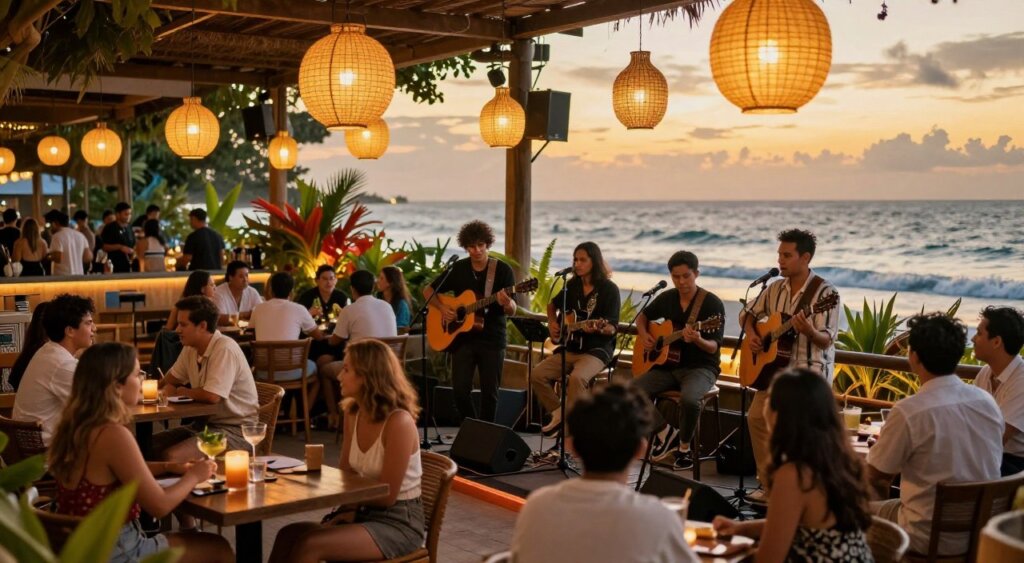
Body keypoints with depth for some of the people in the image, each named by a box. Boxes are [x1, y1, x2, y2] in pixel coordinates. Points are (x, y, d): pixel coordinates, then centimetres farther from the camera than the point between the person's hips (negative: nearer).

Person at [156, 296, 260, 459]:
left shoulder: (225, 349, -21)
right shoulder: (191, 348, 6)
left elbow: (212, 396, -28)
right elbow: (172, 378, 25)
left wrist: (180, 392, -10)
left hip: (236, 430, -9)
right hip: (206, 423, 9)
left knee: (172, 457, -26)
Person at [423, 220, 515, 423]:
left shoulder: (503, 270, -3)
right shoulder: (458, 269, 5)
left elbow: (512, 310, -7)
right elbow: (428, 291, 14)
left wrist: (506, 304, -31)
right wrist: (441, 308, -5)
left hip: (492, 339, -2)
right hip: (462, 338, 2)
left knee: (489, 392, 1)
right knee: (461, 389, -5)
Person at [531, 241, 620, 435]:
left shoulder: (609, 289, -8)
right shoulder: (572, 285, 8)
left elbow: (612, 328, -13)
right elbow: (552, 304, 27)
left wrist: (598, 329, -34)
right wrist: (552, 323, 10)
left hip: (597, 349, -6)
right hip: (570, 348, 6)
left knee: (577, 377, -36)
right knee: (537, 374, -14)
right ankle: (558, 412, 1)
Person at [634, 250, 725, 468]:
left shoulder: (712, 304, -10)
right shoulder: (666, 298, 5)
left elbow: (714, 347, -15)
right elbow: (643, 316, 24)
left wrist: (698, 340, -37)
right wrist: (643, 335, 3)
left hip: (700, 367, -5)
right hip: (667, 364, 5)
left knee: (689, 399, -37)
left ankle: (684, 448, -10)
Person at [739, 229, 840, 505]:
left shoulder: (825, 291, -11)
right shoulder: (776, 288, 8)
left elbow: (827, 339, -16)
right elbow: (748, 313, 21)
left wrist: (808, 330, -36)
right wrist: (751, 333, 1)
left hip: (811, 368, -7)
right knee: (756, 416, -3)